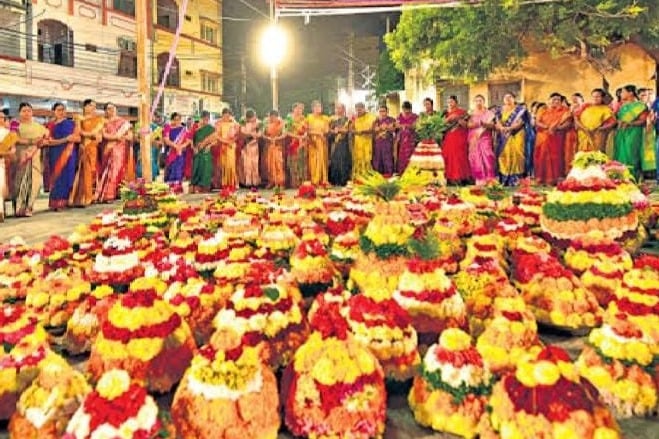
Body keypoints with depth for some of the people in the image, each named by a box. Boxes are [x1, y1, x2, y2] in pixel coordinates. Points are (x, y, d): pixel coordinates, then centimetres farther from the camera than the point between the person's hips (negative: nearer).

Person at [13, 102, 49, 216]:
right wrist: (30, 141, -20)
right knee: (21, 181, -9)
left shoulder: (37, 126, 19)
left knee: (33, 181, -4)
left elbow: (45, 138, 14)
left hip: (34, 157, 3)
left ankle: (28, 208, 3)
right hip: (21, 157, -3)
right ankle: (19, 209, -7)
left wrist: (42, 142, -8)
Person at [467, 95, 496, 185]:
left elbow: (492, 125, -1)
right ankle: (479, 181, -1)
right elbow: (468, 125, 2)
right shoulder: (471, 114, 13)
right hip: (474, 139, 2)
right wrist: (475, 124, -19)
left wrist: (484, 124, -21)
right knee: (476, 159, -4)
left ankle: (488, 180, -14)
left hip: (485, 139, -2)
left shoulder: (488, 113, 8)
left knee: (486, 158, -13)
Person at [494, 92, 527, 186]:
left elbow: (520, 122, -6)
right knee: (504, 154, -4)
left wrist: (509, 128, -22)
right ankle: (504, 180, -3)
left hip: (516, 135, -3)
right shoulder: (500, 110, 15)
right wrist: (501, 127, -18)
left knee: (515, 154, -9)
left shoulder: (520, 110, 5)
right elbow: (497, 122, 4)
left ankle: (516, 180, -9)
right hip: (503, 137, 3)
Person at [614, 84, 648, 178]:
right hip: (621, 134, 6)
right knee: (621, 155, 1)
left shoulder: (639, 105, -1)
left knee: (631, 156, -9)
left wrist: (630, 123, -21)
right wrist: (619, 122, -4)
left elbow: (643, 120, -7)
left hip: (633, 134, -6)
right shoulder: (622, 106, 16)